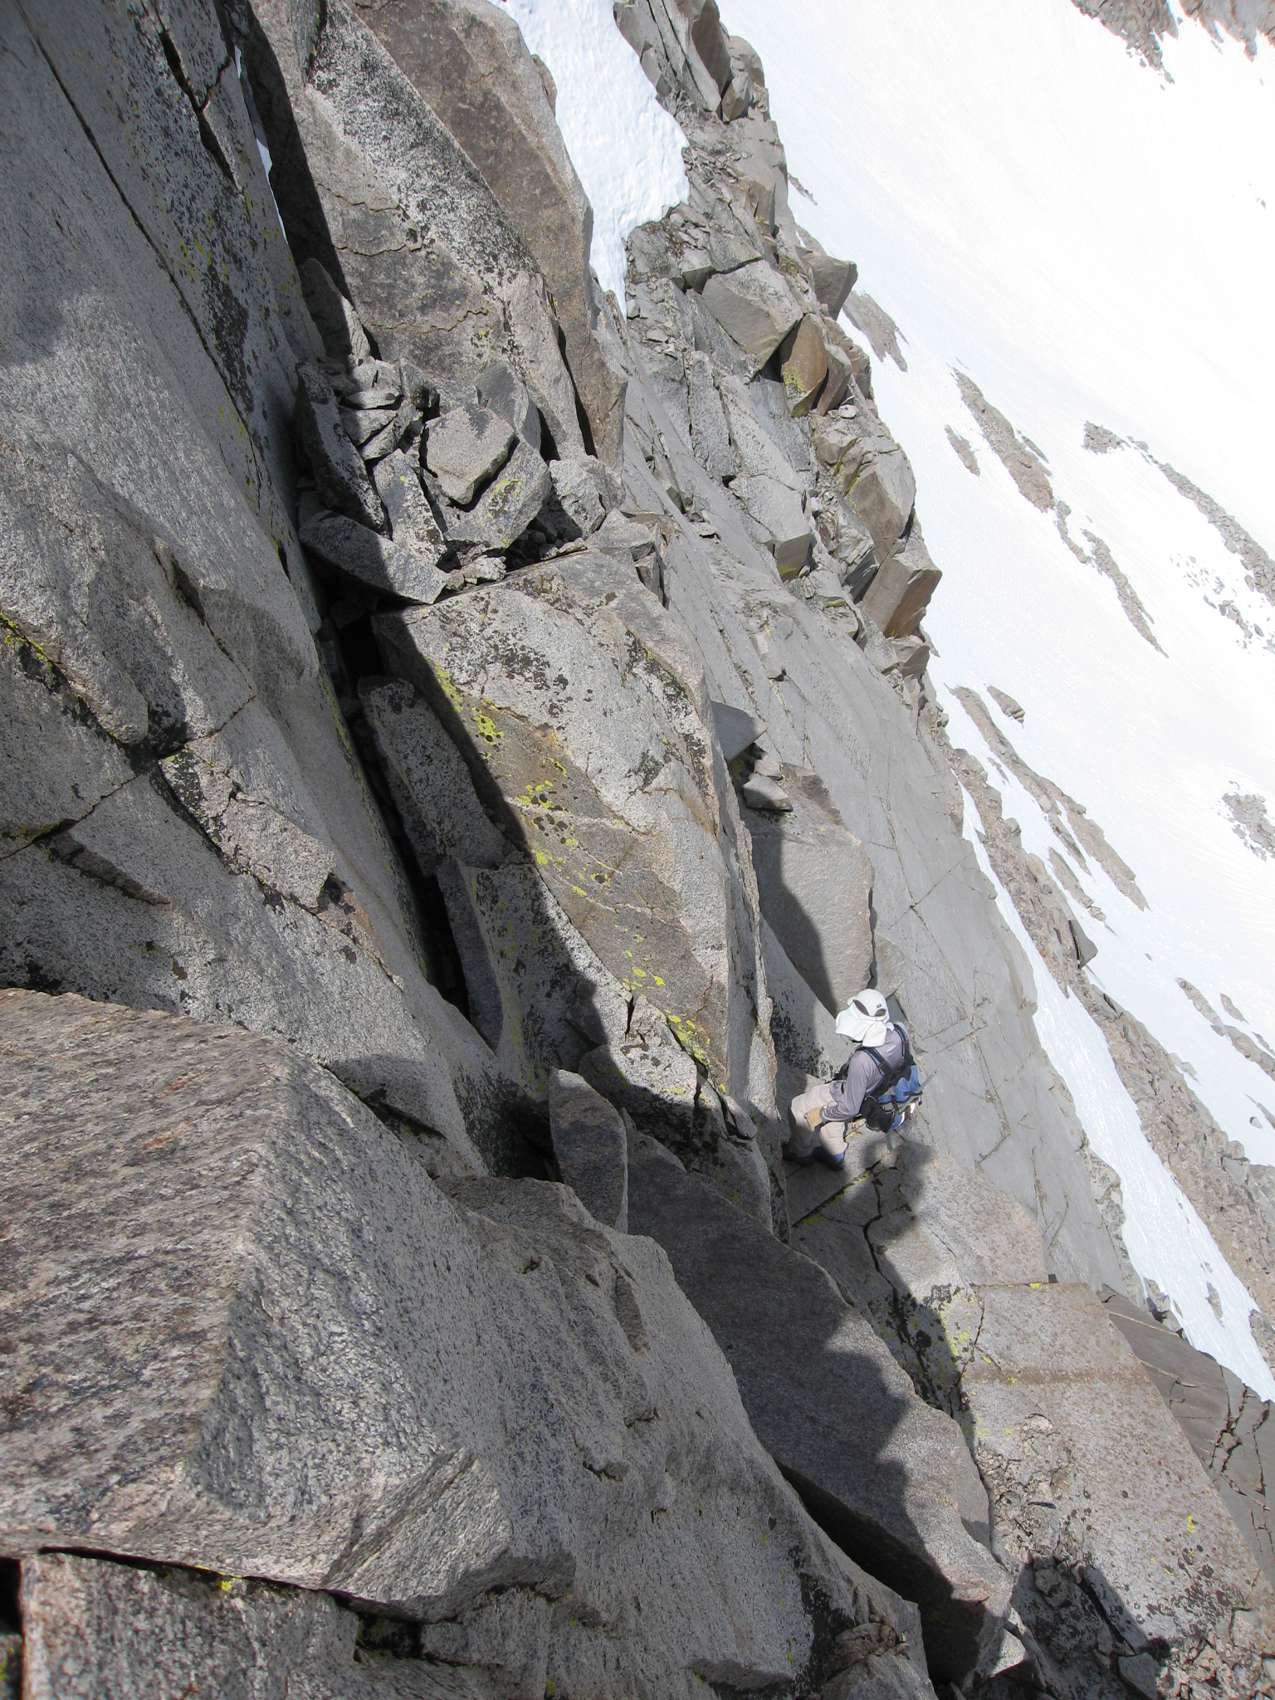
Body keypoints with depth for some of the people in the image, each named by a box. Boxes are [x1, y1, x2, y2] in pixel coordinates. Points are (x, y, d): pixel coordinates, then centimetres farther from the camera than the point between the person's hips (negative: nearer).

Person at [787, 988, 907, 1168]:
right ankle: (836, 1156, 52)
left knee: (798, 1108, 15)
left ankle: (801, 1152, 38)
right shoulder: (898, 1031, -25)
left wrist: (820, 1115, -15)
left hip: (842, 1097, -7)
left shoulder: (862, 1062, -44)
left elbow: (849, 1108, -32)